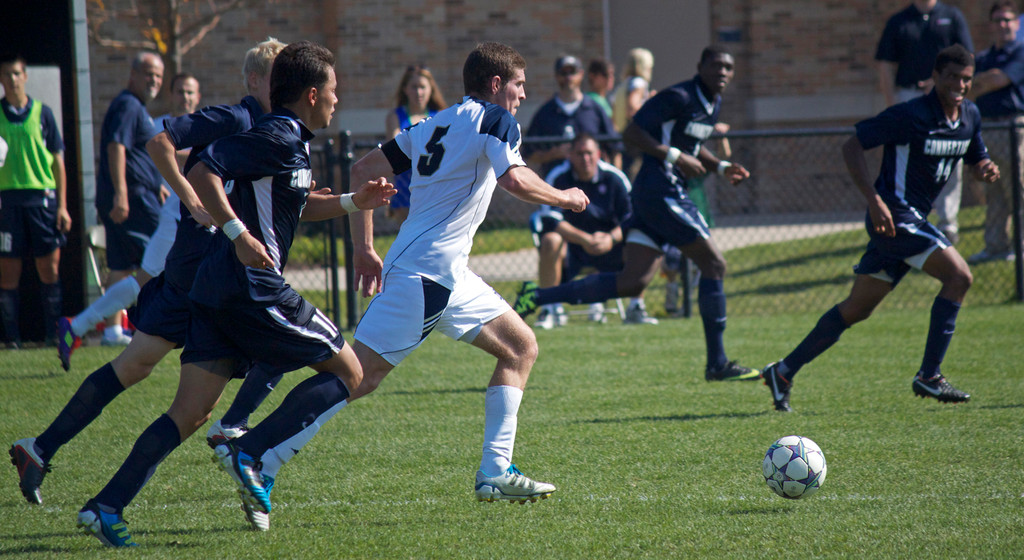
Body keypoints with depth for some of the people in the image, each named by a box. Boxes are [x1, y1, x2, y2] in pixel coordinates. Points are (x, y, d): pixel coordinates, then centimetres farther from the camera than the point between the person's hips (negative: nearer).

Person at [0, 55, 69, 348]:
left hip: (42, 197, 0)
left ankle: (53, 331, 4)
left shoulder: (41, 112, 8)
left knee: (49, 268, -2)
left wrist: (62, 205, 3)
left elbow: (58, 161, 9)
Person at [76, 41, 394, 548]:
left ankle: (106, 506, -8)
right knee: (346, 372, 2)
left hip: (215, 292, 9)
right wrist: (240, 234, -24)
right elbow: (202, 172, -19)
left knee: (189, 414, 3)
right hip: (252, 290, -9)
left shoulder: (290, 141, 20)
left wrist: (352, 202, 30)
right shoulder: (276, 138, -10)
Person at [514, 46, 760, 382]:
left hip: (669, 193, 10)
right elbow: (632, 133, -15)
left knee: (633, 282, 3)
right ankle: (717, 364, 1)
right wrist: (675, 156, -22)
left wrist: (721, 167, 15)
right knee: (714, 264, -5)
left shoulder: (713, 103, 16)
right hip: (660, 191, -10)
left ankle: (537, 297, 2)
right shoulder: (678, 98, -14)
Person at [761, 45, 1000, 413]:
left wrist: (986, 170, -3)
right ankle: (929, 376, -14)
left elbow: (976, 159, 22)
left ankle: (783, 372, 17)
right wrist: (874, 200, -24)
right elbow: (852, 146, -15)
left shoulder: (970, 116, 8)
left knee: (856, 309, 10)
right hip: (895, 216, -9)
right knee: (958, 275, -18)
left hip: (912, 220, 9)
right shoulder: (911, 115, -17)